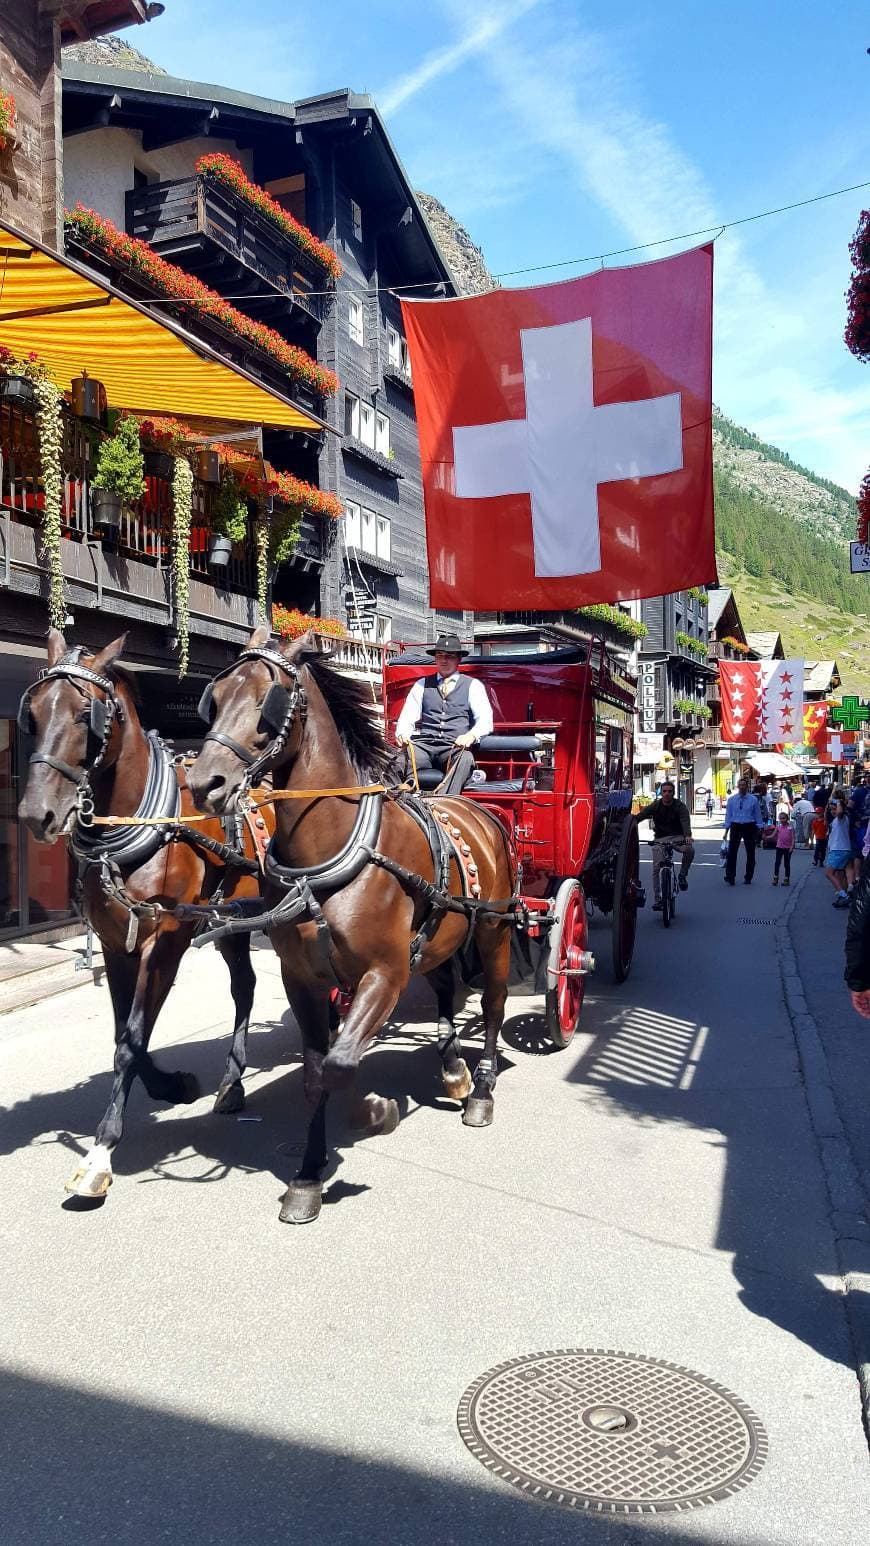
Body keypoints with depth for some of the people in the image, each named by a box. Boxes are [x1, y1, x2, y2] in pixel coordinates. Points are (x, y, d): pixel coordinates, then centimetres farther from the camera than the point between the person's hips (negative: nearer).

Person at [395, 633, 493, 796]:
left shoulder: (473, 685, 14)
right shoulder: (422, 684, 22)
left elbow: (485, 721, 2)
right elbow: (407, 717, 13)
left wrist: (471, 735, -20)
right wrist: (402, 734, -11)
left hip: (456, 746, -2)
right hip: (423, 744, 2)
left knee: (465, 759, -37)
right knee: (404, 757, -32)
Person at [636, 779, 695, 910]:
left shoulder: (680, 806, -7)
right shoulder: (655, 806, -2)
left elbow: (685, 821, -24)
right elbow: (639, 817, -12)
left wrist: (688, 836, -45)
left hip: (677, 838, -1)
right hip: (660, 839, 1)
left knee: (690, 849, -32)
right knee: (656, 868, -11)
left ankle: (682, 876, -6)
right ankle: (657, 899, -2)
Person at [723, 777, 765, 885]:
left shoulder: (753, 799, 2)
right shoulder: (731, 799, 5)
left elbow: (758, 815, 6)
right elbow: (728, 815, 7)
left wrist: (759, 828, 5)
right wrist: (727, 829, 2)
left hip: (749, 827, 0)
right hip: (735, 827, 0)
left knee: (750, 853, 6)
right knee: (731, 852, -6)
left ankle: (748, 878, 17)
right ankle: (730, 877, -2)